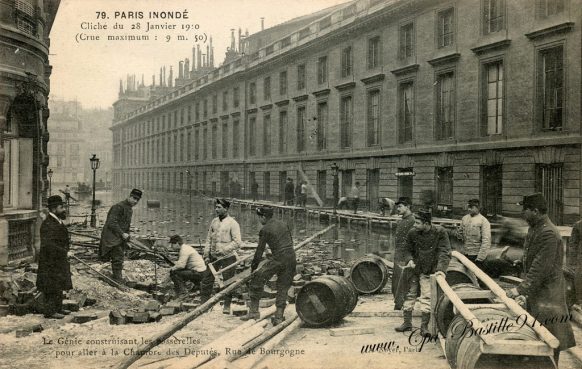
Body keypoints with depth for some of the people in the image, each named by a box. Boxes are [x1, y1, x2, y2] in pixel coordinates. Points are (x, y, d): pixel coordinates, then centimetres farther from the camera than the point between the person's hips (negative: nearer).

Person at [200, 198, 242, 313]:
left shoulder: (232, 223, -9)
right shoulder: (214, 221, 9)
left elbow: (237, 242, -15)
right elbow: (209, 239, 13)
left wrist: (223, 250, -20)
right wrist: (206, 255, 5)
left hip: (228, 257, -5)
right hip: (213, 256, 5)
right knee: (207, 280, 7)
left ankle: (227, 306, 15)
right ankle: (203, 303, 17)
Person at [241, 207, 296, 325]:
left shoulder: (265, 230, -1)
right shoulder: (284, 224, 17)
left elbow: (260, 250, 2)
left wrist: (253, 267, 11)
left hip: (278, 258, -6)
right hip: (292, 258, 6)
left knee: (257, 279, 3)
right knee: (283, 287, 12)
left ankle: (254, 310, 2)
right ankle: (279, 316, 10)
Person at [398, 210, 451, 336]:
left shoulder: (440, 232, -12)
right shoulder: (412, 233, -5)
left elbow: (445, 252, -13)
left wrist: (441, 269, -26)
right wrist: (409, 260, -13)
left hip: (429, 271, -3)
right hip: (414, 269, 3)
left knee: (426, 297, -4)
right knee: (409, 294, 7)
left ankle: (424, 326, 6)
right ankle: (407, 323, 21)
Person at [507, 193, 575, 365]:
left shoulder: (548, 233, -23)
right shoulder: (534, 228, 8)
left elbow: (541, 268, -26)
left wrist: (521, 289, -24)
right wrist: (524, 287, 13)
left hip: (548, 291, -10)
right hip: (535, 290, 10)